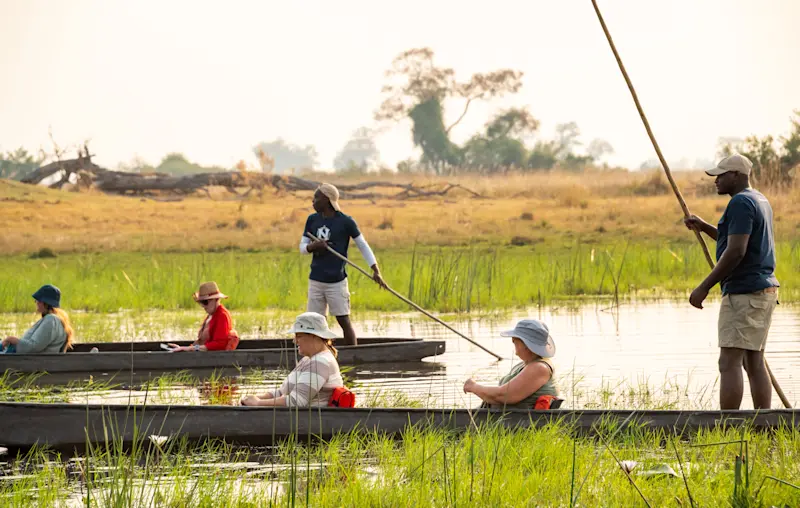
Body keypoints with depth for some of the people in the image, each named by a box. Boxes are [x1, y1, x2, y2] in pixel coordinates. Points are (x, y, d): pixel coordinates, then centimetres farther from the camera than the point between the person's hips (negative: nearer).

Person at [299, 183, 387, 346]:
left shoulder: (345, 222, -7)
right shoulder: (312, 220, 6)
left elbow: (363, 245, -3)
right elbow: (302, 247, 11)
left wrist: (376, 271, -11)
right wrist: (313, 246, -14)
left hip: (336, 282, -4)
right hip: (315, 281, 4)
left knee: (344, 320, -1)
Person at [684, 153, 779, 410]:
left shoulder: (740, 203, -14)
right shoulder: (760, 201, 18)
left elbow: (736, 252, -21)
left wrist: (704, 287, -17)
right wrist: (704, 227, 20)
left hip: (743, 293, -10)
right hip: (764, 291, 10)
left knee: (729, 363, -11)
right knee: (754, 363, 9)